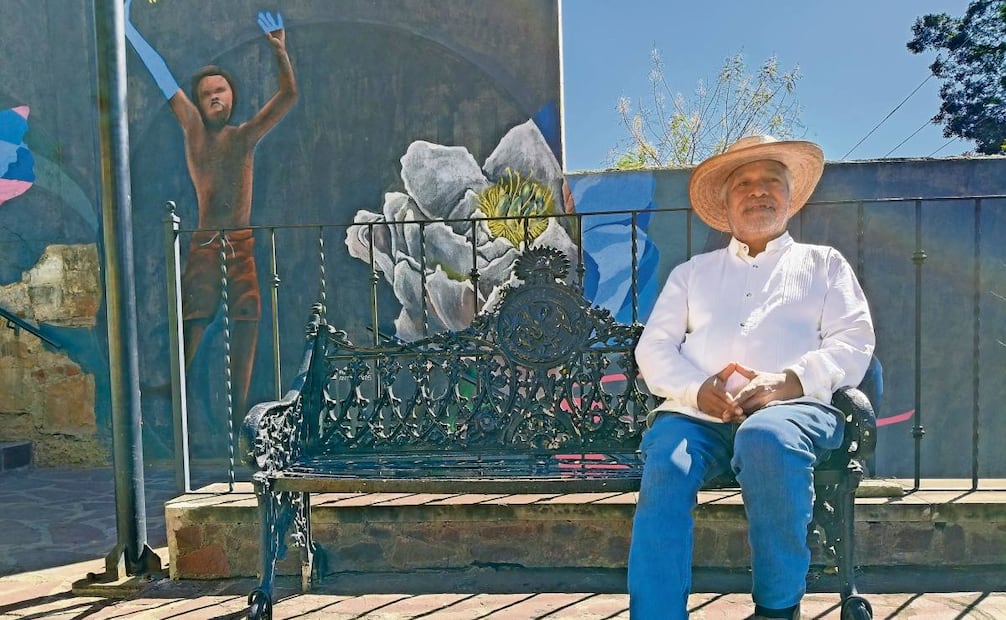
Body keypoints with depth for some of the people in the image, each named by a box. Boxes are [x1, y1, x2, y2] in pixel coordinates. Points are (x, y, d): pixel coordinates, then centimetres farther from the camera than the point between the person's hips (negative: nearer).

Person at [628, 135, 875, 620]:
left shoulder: (823, 262, 24)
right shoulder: (692, 272, 26)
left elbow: (854, 343, 9)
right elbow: (653, 347, 14)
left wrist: (786, 382, -10)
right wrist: (698, 389, -8)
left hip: (794, 406, -1)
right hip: (697, 411, 2)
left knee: (766, 437, -37)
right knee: (665, 470, -31)